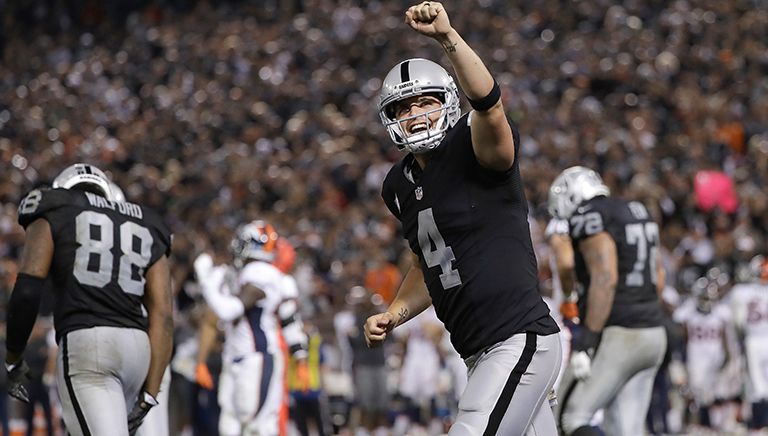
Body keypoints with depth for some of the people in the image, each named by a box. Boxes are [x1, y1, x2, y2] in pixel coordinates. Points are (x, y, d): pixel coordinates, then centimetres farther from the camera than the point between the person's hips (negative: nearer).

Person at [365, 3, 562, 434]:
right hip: (482, 354, 9)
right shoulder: (401, 187, 13)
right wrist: (393, 315, 12)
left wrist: (448, 37, -45)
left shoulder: (475, 152, -10)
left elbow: (490, 104, -34)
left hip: (521, 341, -9)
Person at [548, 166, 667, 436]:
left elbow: (605, 279, -20)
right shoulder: (638, 213, 18)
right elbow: (658, 279, 21)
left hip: (616, 336, -9)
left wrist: (588, 337, -21)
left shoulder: (589, 218, -9)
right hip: (653, 334, 9)